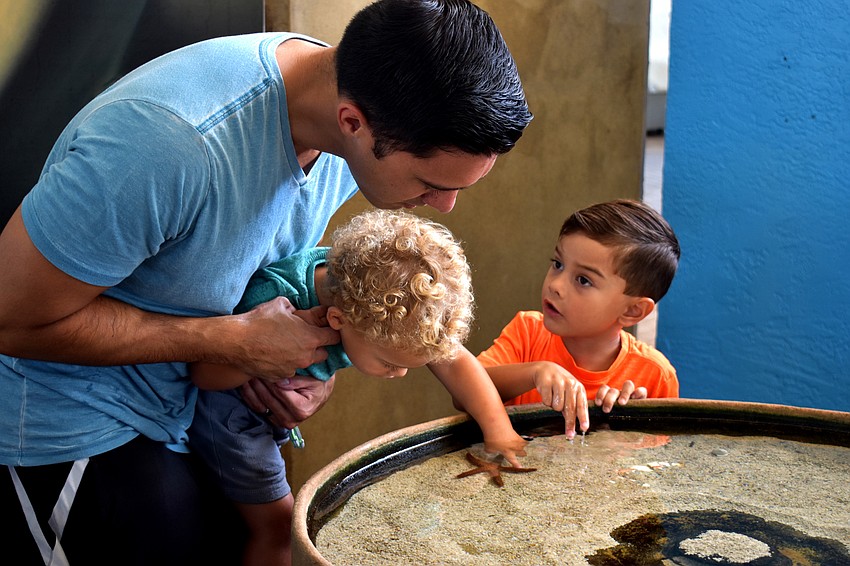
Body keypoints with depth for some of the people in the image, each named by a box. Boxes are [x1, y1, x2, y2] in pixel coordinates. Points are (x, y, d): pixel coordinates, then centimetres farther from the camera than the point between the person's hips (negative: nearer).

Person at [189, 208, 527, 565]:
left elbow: (452, 361, -15)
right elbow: (203, 375, -30)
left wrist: (498, 430, -22)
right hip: (220, 397, -6)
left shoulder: (382, 303, -26)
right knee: (277, 525, -6)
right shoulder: (274, 299, -42)